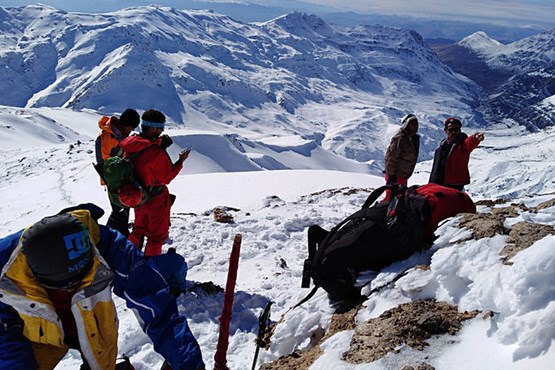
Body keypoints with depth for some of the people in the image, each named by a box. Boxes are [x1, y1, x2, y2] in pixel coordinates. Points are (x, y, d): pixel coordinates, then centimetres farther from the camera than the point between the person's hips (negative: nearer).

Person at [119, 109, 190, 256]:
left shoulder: (131, 144, -10)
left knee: (139, 229, 29)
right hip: (156, 200, -7)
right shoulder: (158, 153, -30)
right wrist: (180, 162, -12)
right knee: (157, 234, 14)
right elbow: (165, 178, -20)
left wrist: (158, 144, -3)